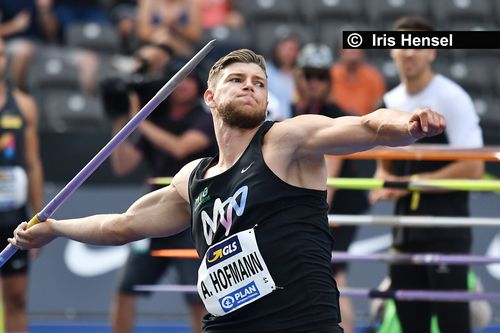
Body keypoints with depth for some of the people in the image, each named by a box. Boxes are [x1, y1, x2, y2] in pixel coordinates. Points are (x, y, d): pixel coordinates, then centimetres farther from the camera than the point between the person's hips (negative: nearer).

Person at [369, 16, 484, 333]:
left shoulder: (452, 98, -9)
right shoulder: (390, 102, 11)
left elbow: (472, 168, -15)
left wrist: (415, 181, -16)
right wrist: (382, 185, -1)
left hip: (446, 229, -7)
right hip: (406, 230, 7)